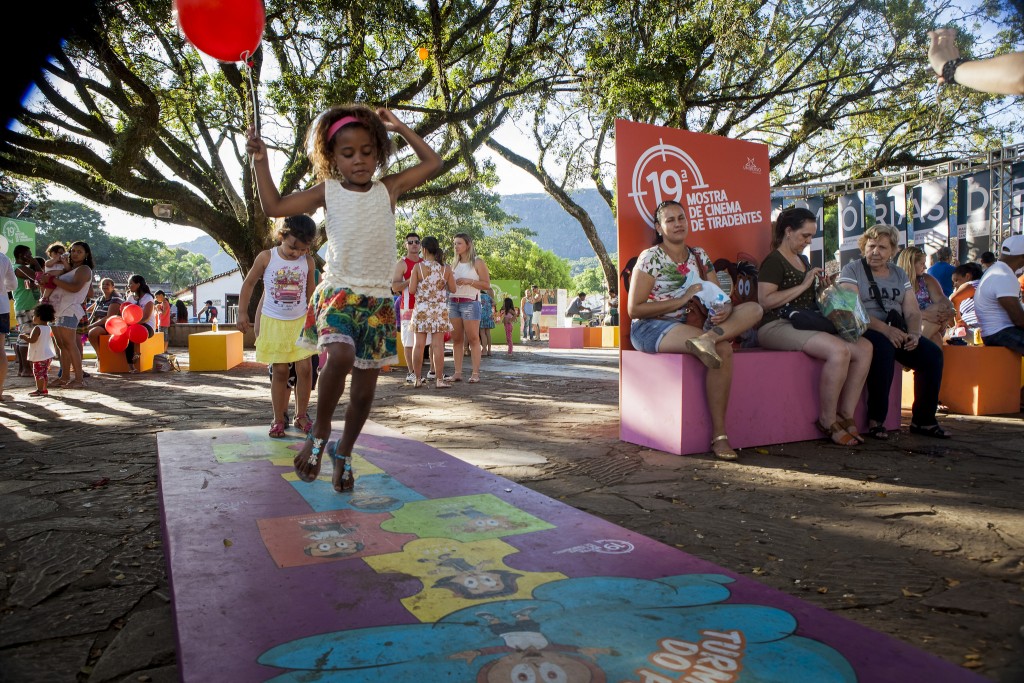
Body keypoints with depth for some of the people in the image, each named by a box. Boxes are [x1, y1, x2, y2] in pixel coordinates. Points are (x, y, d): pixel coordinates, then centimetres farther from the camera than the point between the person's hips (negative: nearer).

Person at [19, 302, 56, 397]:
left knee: (38, 373, -4)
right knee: (44, 373, 15)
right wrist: (29, 334, 22)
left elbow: (32, 340, -23)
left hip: (39, 356, -9)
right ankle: (44, 389, 20)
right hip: (47, 355, 9)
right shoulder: (48, 328, 10)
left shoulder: (37, 328, -17)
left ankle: (40, 390, -2)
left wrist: (23, 336, -7)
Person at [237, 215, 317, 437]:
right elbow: (249, 284, 3)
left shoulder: (308, 262, -3)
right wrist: (242, 313, 1)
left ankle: (301, 415, 11)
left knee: (305, 368, -5)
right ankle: (279, 419, 12)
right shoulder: (266, 258, -8)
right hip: (274, 322, -1)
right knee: (279, 371, 1)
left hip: (300, 322, 1)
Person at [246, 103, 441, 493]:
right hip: (338, 293, -2)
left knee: (364, 391, 6)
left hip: (378, 300, 3)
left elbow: (432, 163, 16)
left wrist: (399, 128, 13)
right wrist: (260, 161, 3)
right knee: (341, 355, -33)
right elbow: (274, 206, 8)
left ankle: (344, 452, 29)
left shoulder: (389, 189, 9)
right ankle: (318, 435, -10)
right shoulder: (328, 192, 5)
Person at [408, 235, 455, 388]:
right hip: (440, 309, 0)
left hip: (421, 309, 0)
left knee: (418, 344, 6)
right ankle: (439, 379, 0)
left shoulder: (418, 267, -6)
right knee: (437, 344, 0)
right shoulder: (446, 269, -1)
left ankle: (417, 379, 10)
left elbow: (411, 290, -6)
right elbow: (453, 289, 6)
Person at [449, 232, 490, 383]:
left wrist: (468, 281, -15)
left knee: (473, 339, -6)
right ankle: (457, 372, 4)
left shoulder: (477, 262, 1)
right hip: (453, 302, 6)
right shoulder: (455, 263, 18)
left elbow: (486, 285, -5)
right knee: (456, 339, 2)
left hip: (470, 303, -6)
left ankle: (475, 373, -5)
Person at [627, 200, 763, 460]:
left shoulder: (699, 257, 15)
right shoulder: (650, 258, -4)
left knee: (753, 309, -15)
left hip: (688, 325, 7)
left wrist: (724, 310, -18)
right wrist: (681, 300, -18)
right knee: (723, 350, -33)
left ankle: (707, 338, -39)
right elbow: (634, 309, -11)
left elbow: (720, 299, 10)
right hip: (650, 329, -7)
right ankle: (718, 435, -30)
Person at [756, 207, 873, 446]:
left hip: (806, 324, 9)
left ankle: (845, 415, -5)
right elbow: (765, 300, -19)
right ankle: (827, 422, -16)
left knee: (864, 348, -8)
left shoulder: (803, 260, 24)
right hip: (777, 326, -9)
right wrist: (803, 286, -14)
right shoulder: (774, 261, -5)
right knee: (839, 350, -30)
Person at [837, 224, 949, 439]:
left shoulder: (900, 274, 19)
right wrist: (885, 329, -24)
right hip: (864, 332, -6)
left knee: (932, 354, -16)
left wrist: (914, 334, -10)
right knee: (884, 348, -36)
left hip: (897, 332, 6)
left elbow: (912, 312, 12)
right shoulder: (852, 270, 1)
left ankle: (923, 420, -4)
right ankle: (876, 420, -26)